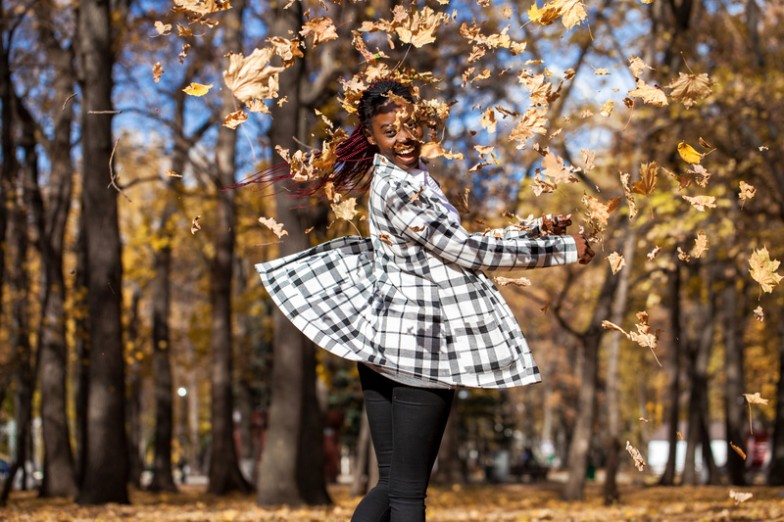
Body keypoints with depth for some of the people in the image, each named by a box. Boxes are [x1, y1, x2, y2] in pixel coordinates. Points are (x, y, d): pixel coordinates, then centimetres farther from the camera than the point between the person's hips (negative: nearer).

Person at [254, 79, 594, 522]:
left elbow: (457, 243, 17)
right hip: (418, 342, -9)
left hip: (385, 337, 9)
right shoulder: (400, 191, -17)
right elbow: (470, 252, -16)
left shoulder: (414, 174, 12)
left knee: (392, 484, 12)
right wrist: (563, 249, -9)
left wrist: (536, 228, 11)